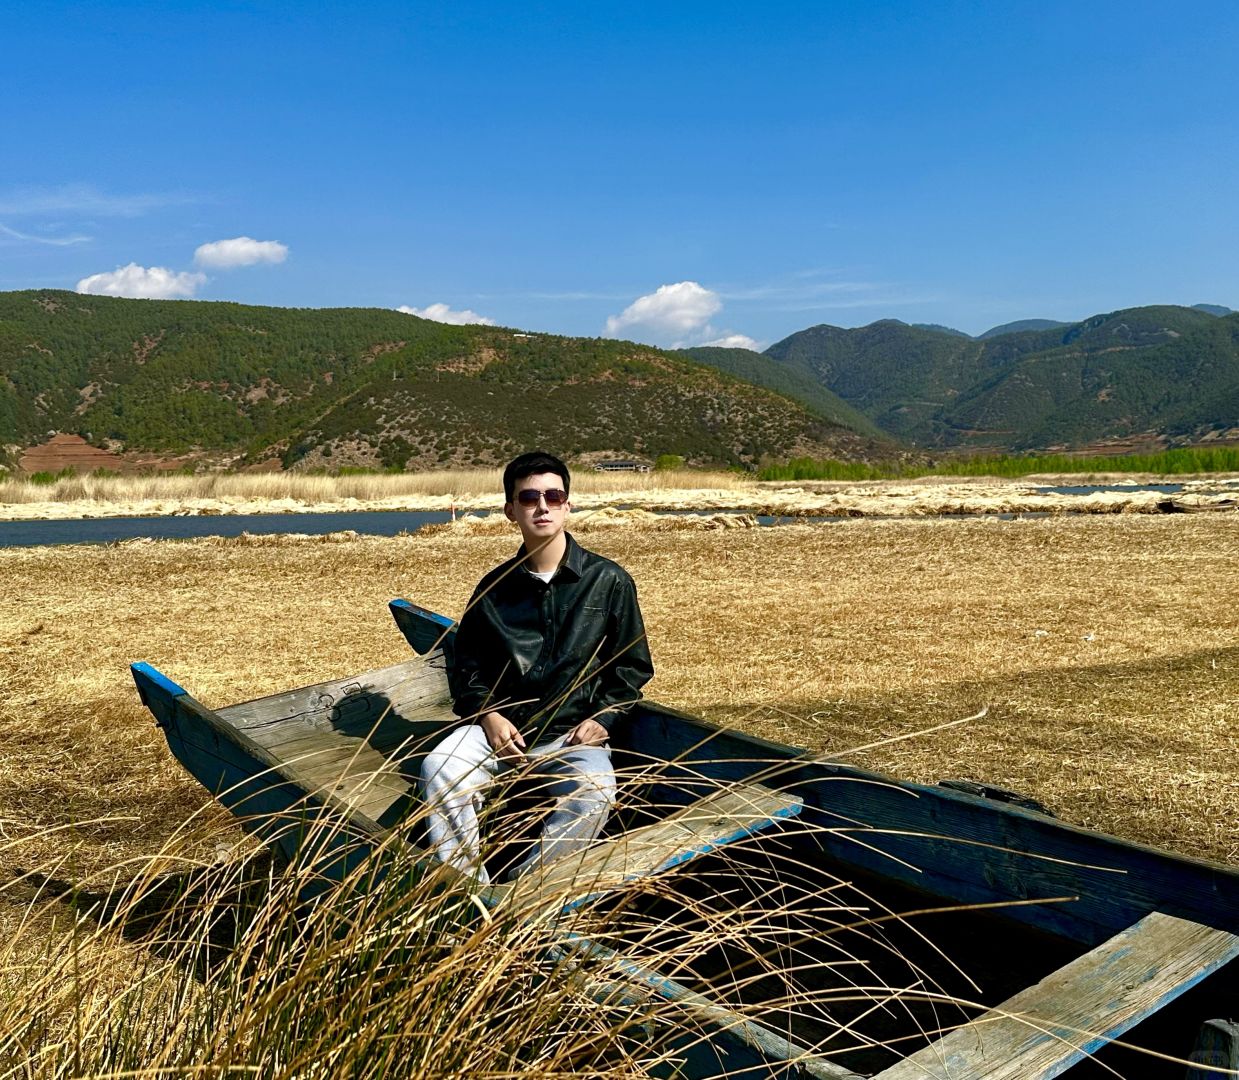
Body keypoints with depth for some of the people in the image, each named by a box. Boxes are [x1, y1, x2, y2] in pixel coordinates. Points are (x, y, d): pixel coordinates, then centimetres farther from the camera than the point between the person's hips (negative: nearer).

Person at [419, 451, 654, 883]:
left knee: (593, 796, -34)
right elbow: (466, 665, 17)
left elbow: (633, 665, 9)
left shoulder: (609, 581, 4)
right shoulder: (494, 587, 9)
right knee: (439, 767, -27)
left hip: (575, 734, -2)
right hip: (502, 727, 2)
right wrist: (487, 714, -2)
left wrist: (602, 719, -6)